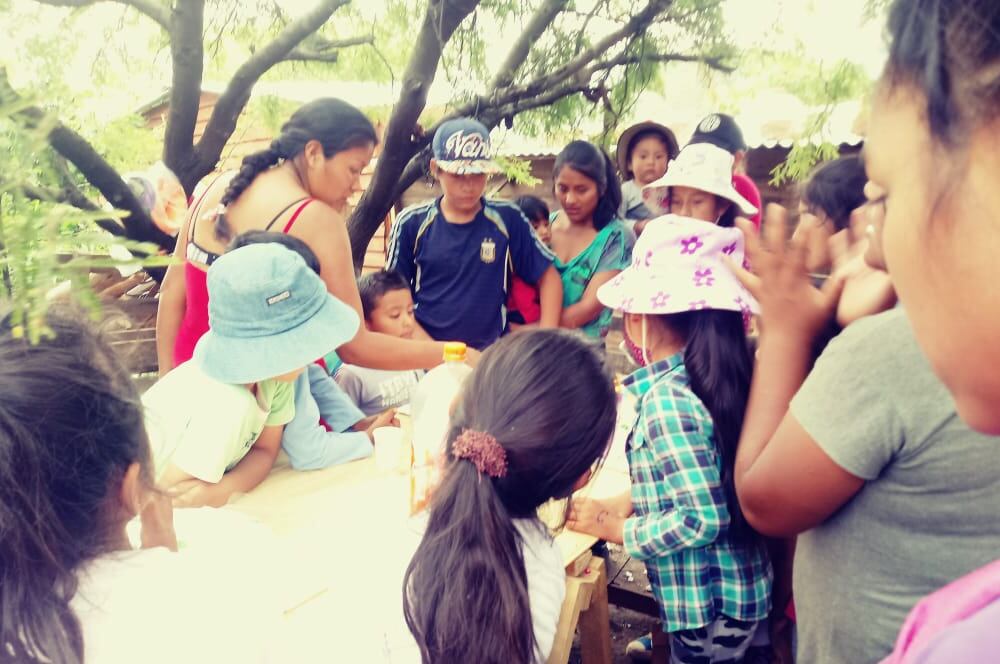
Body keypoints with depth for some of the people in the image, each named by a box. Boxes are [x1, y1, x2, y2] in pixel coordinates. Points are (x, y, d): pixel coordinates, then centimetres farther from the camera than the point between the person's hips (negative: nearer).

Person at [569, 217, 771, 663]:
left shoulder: (667, 399, -24)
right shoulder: (715, 376, -1)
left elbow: (702, 519, -25)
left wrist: (614, 527, -14)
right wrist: (632, 502, 3)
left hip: (707, 604, -7)